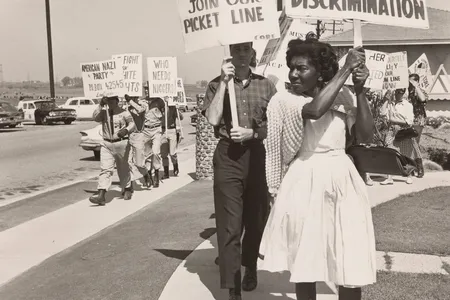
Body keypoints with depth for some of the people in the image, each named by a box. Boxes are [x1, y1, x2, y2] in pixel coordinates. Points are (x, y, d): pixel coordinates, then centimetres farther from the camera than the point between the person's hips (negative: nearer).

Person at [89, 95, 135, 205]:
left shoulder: (123, 113, -1)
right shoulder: (104, 112, 6)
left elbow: (132, 124, -7)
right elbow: (95, 118, -11)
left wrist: (126, 130, -27)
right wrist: (100, 105, -18)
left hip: (121, 144, -2)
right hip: (106, 144, 2)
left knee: (123, 168, 14)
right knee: (105, 169, -8)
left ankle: (127, 189, 36)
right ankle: (101, 196, -15)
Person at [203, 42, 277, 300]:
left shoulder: (265, 85, 8)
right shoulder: (217, 84, 3)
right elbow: (213, 119, -12)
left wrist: (252, 132, -12)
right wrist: (224, 81, -13)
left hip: (257, 155, 3)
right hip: (228, 156, -2)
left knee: (256, 218, 15)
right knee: (229, 225, -5)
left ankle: (250, 267, 39)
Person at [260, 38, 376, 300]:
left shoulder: (343, 96, 4)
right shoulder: (284, 99, -7)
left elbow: (365, 137, -2)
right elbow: (314, 110, -28)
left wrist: (360, 90, -9)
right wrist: (346, 68, -20)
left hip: (343, 181, 3)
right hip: (305, 184, -3)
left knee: (351, 263, 8)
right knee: (304, 260, 9)